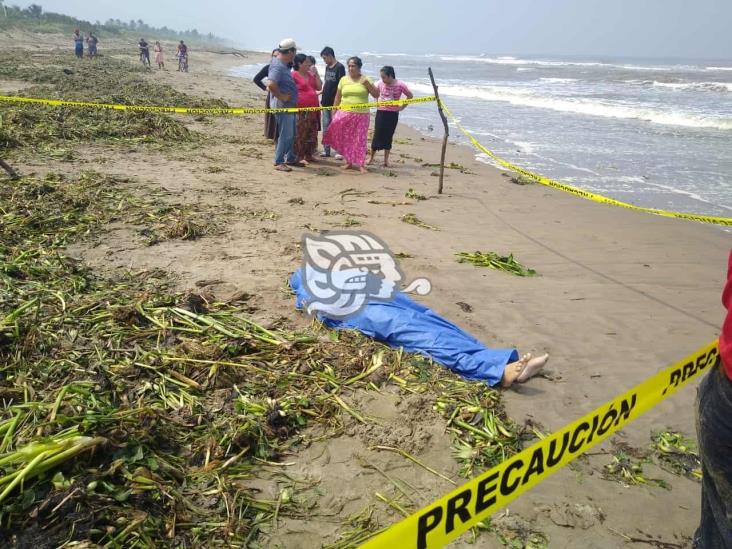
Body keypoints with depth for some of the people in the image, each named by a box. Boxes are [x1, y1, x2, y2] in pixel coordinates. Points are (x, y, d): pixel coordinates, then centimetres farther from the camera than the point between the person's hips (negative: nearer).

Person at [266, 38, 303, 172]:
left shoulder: (284, 65, 12)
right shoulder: (278, 66, -19)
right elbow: (271, 85, -33)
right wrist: (281, 96, -22)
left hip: (290, 106, 10)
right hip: (283, 106, -10)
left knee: (292, 135, 17)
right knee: (285, 135, -6)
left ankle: (290, 159, 29)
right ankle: (279, 162, 2)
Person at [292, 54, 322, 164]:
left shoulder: (310, 74, 15)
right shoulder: (294, 75, -6)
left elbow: (319, 87, 12)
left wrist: (315, 74, 5)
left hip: (313, 108, 7)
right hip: (301, 109, -7)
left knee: (311, 133, 10)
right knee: (300, 133, -4)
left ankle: (308, 155, 20)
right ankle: (299, 156, 1)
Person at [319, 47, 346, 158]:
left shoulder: (340, 67, -9)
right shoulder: (327, 67, 14)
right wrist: (322, 95, 13)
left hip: (334, 103, -8)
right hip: (326, 102, 8)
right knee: (326, 126, 9)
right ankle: (326, 150, 15)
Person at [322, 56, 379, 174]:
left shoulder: (365, 80, 3)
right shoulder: (343, 80, 7)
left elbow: (376, 95, 0)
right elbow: (338, 98, 11)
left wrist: (368, 84, -13)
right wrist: (334, 112, 6)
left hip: (361, 115, -2)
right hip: (344, 113, 2)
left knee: (360, 139, -1)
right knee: (346, 139, 3)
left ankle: (361, 164, 4)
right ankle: (348, 162, 15)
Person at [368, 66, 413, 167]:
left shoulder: (400, 85, -10)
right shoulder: (380, 83, -3)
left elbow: (410, 96, 1)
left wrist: (402, 107, -2)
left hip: (393, 113, -1)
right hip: (381, 112, 1)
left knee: (388, 136, 4)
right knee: (377, 135, -1)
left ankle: (386, 160, 13)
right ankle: (371, 158, 8)